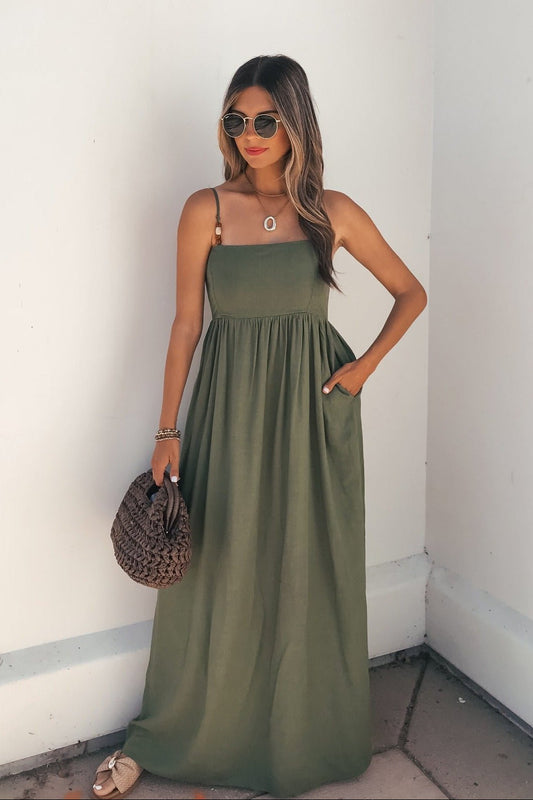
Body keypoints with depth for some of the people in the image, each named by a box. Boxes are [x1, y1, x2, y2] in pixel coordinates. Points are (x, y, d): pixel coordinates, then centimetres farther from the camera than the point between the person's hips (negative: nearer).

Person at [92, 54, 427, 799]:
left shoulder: (333, 211, 0)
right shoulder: (205, 210, -2)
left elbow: (411, 293, 10)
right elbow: (186, 322, -2)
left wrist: (368, 362, -4)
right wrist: (169, 432, -4)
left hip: (312, 407, 1)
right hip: (230, 404, -1)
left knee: (310, 574, 11)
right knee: (217, 576, 8)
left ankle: (308, 738, 35)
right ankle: (163, 738, 31)